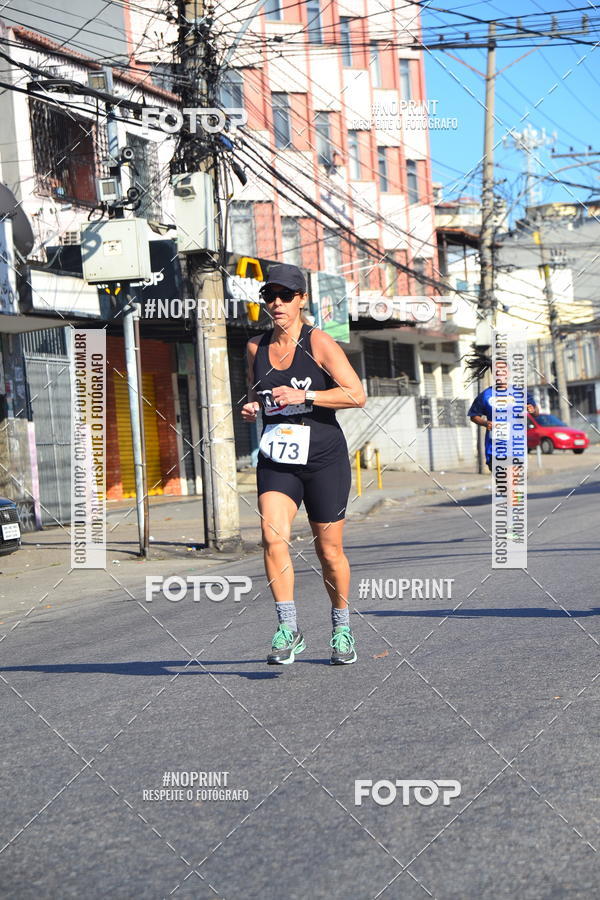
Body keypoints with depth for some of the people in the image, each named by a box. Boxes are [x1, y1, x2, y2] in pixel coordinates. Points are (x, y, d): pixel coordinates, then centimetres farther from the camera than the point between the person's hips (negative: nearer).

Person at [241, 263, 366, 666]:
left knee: (329, 550, 6)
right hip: (276, 461, 3)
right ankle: (289, 629, -12)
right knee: (273, 536, -20)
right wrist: (252, 407, 2)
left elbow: (357, 394, -12)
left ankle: (342, 628, 27)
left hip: (324, 458, -3)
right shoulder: (256, 347, 8)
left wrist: (304, 396, -19)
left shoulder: (319, 343, -6)